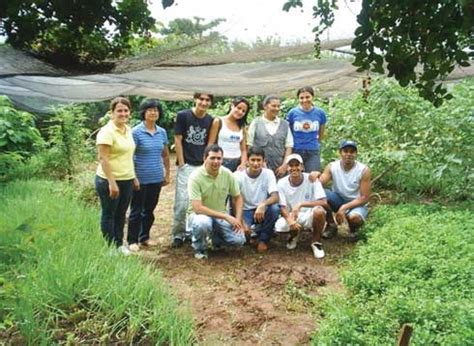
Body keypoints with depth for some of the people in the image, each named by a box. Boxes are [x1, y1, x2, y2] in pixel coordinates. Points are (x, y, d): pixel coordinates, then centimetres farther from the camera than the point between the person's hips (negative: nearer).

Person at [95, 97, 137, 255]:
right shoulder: (107, 132, -15)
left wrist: (134, 177, 17)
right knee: (109, 214, 8)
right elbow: (103, 158, -19)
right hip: (109, 181, -7)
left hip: (127, 180, 7)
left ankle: (119, 244, 30)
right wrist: (112, 183, -22)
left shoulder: (128, 130, 9)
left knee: (121, 214, 17)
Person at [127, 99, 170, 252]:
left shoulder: (162, 132, 6)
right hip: (141, 179, -5)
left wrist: (167, 174, 13)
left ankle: (145, 237, 29)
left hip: (156, 178, 5)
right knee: (136, 210, 6)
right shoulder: (136, 132, -10)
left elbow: (165, 155, 14)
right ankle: (132, 240, 18)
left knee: (150, 210, 15)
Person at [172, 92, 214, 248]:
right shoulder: (183, 115, -4)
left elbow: (209, 143, 12)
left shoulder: (210, 120, 6)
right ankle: (178, 234, 8)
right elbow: (178, 140, -4)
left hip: (203, 166, 4)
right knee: (182, 202, -7)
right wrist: (181, 164, -7)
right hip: (186, 165, -4)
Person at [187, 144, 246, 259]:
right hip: (200, 214, -4)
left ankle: (216, 238, 17)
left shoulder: (227, 174, -8)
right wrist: (226, 216, -27)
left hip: (221, 215, 4)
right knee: (203, 223, -39)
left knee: (239, 239, -17)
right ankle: (200, 248, -6)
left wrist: (238, 219, -9)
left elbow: (237, 197, 5)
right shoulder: (195, 177, -21)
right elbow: (197, 208, -26)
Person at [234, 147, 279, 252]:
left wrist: (263, 204, -42)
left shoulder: (268, 173, -10)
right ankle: (247, 233, 8)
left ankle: (263, 239, -8)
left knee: (275, 208, -32)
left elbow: (275, 197, -21)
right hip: (246, 212, -1)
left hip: (263, 211, 1)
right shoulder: (238, 176, -12)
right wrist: (242, 222, -24)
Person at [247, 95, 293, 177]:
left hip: (279, 169, 2)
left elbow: (288, 146, 8)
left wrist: (284, 165, -1)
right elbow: (250, 146, 4)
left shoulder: (285, 124, 11)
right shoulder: (255, 123, 4)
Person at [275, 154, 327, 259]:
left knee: (319, 211, -35)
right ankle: (294, 234, 12)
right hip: (291, 216, 2)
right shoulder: (282, 183, -9)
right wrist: (290, 220, -32)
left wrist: (300, 204, -32)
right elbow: (283, 207, -10)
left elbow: (323, 202, -22)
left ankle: (316, 241, -5)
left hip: (309, 215, -2)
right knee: (279, 226, -29)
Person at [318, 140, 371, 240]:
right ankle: (331, 225, -3)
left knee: (354, 217, -37)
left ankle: (353, 228, 4)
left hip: (356, 203, -3)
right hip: (338, 199, 3)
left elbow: (364, 198, -16)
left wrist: (344, 208, -26)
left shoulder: (364, 170, -16)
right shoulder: (332, 167, -10)